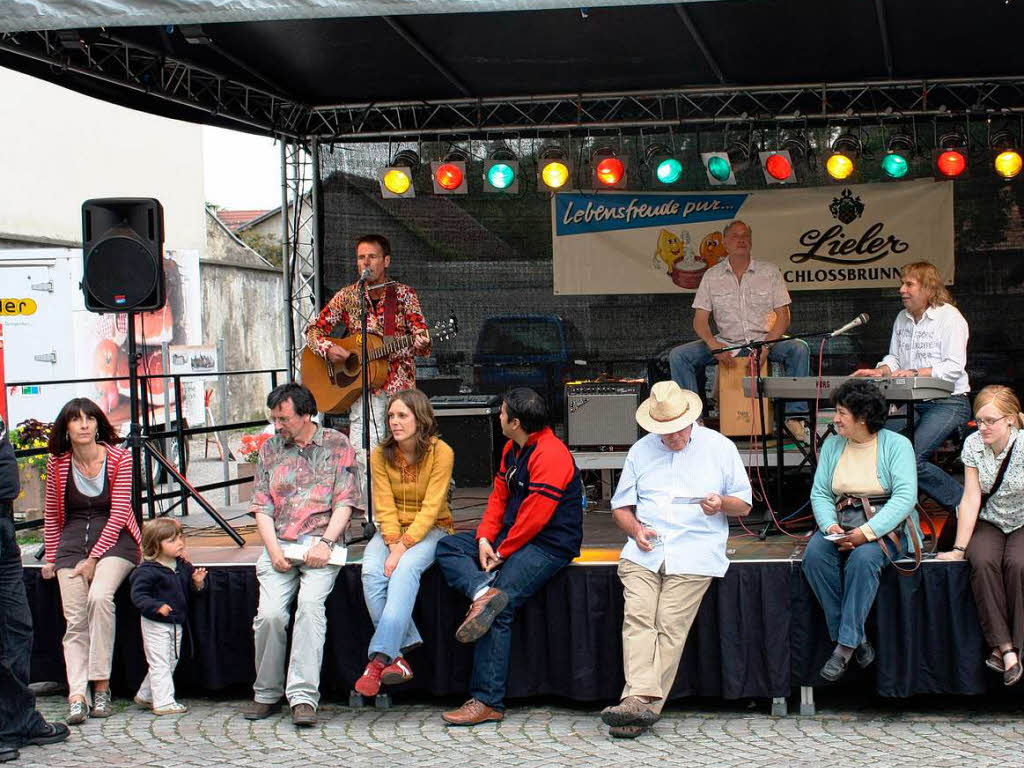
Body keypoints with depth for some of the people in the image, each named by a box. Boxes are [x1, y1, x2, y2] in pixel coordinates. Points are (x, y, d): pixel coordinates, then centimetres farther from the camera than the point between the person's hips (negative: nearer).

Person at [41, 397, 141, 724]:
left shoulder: (119, 458, -4)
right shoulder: (57, 464, 5)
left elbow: (119, 514, -8)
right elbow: (51, 514, 17)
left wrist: (93, 558, -12)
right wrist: (52, 558, 14)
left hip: (113, 540, -3)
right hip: (72, 543, 3)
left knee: (99, 596, -29)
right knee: (75, 621, -12)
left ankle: (101, 687, -22)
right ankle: (77, 697, -19)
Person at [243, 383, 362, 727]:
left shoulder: (337, 445, 9)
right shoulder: (270, 449, 17)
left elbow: (344, 502, 2)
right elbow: (262, 506, 12)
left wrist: (325, 542, -13)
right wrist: (274, 549, -4)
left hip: (320, 544, -2)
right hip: (279, 545, 3)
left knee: (310, 604, -28)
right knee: (270, 614, -20)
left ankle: (304, 695, -27)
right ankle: (267, 694, -1)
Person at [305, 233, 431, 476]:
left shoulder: (404, 295, 5)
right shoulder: (346, 297, 7)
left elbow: (421, 336, 1)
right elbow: (313, 330, 9)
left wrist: (421, 343, -23)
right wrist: (327, 349, -11)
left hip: (400, 385, 0)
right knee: (365, 457, -14)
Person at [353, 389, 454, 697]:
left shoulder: (441, 452, -11)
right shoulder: (380, 454, -1)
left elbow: (430, 509, -16)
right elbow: (385, 508, -5)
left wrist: (403, 547, -25)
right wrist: (392, 545, -21)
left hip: (431, 530, -4)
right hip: (391, 530, 4)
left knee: (405, 570, -34)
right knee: (371, 571, -28)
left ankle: (379, 659, -41)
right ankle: (399, 656, -30)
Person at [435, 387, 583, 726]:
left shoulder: (551, 455, -18)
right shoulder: (513, 449, 14)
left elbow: (535, 517, -20)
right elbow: (499, 496, 16)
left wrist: (502, 552, -12)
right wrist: (485, 538, 0)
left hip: (549, 545, -10)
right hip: (513, 536, 10)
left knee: (500, 609, -23)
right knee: (447, 547, 1)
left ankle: (487, 701, -22)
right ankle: (483, 593, -26)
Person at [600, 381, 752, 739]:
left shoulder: (719, 447, 12)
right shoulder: (640, 451, 19)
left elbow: (744, 504, 13)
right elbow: (620, 507, 20)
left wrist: (721, 503, -9)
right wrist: (636, 529, -2)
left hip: (694, 552, -3)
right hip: (644, 551, 3)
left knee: (670, 627, -17)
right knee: (637, 618, -20)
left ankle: (641, 705, -22)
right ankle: (641, 700, -31)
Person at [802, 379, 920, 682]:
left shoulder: (897, 445, -2)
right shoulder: (832, 445, 13)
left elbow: (905, 497, -14)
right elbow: (819, 493, 8)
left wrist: (866, 532, -24)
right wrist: (830, 527, -14)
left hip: (886, 526, -4)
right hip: (840, 524, 4)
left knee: (863, 559, -35)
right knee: (814, 554, -27)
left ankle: (845, 645, -28)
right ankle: (856, 638, -21)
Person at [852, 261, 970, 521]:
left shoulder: (949, 317, -6)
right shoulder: (902, 319, 17)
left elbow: (954, 367, -15)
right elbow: (894, 358, 22)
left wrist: (915, 372, -26)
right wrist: (880, 371, -1)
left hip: (948, 403, -7)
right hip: (912, 402, 7)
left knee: (910, 458, -26)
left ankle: (966, 503, -7)